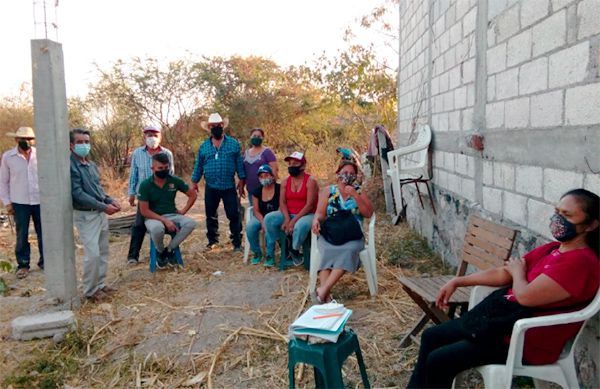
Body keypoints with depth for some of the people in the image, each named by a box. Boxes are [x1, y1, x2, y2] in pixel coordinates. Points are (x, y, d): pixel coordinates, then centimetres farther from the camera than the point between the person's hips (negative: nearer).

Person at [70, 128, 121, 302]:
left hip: (100, 213, 8)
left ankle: (100, 284, 24)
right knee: (93, 253, -9)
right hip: (85, 215, -8)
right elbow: (78, 194, -21)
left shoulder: (91, 165, 10)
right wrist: (104, 206, -21)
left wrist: (111, 200, 0)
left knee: (103, 251, 12)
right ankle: (90, 290, 5)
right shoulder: (70, 166, -15)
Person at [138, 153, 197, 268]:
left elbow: (193, 194, 10)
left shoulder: (175, 181, -2)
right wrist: (165, 220, -21)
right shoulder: (145, 185, -10)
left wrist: (184, 210, -1)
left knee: (191, 223, -26)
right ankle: (161, 252, -5)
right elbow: (144, 211, -13)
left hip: (172, 215, 3)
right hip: (153, 217, -3)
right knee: (157, 229, -39)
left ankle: (169, 249, -8)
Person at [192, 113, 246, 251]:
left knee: (234, 215, -2)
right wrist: (194, 182, 8)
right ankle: (212, 241, 25)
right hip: (211, 187, 2)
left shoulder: (233, 143, 2)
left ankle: (237, 242, 8)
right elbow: (198, 166, 12)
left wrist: (241, 180, -3)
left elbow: (239, 163, 2)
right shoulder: (204, 146, 8)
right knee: (211, 216, 11)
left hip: (229, 187, -2)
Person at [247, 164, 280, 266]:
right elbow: (256, 211, 2)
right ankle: (257, 253, -2)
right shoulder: (257, 191, 4)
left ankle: (270, 255, -13)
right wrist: (263, 222, -18)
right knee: (250, 228, -25)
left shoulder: (279, 189, -8)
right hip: (261, 217, 4)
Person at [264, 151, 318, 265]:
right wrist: (287, 219, -18)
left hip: (307, 214, -5)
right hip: (289, 214, 5)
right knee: (269, 218, -18)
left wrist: (294, 220, -23)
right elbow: (282, 202, 0)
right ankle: (270, 251, 1)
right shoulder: (285, 182, 7)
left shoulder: (310, 181, -10)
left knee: (300, 225, -38)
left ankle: (294, 250, -6)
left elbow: (309, 205, -17)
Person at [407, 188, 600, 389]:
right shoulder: (551, 249, 9)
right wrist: (457, 282, 10)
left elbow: (526, 296, -25)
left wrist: (518, 272, -2)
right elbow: (502, 274, 13)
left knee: (438, 360, -13)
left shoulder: (581, 261, -19)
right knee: (431, 336, 11)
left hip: (526, 339, -9)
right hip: (503, 314, 9)